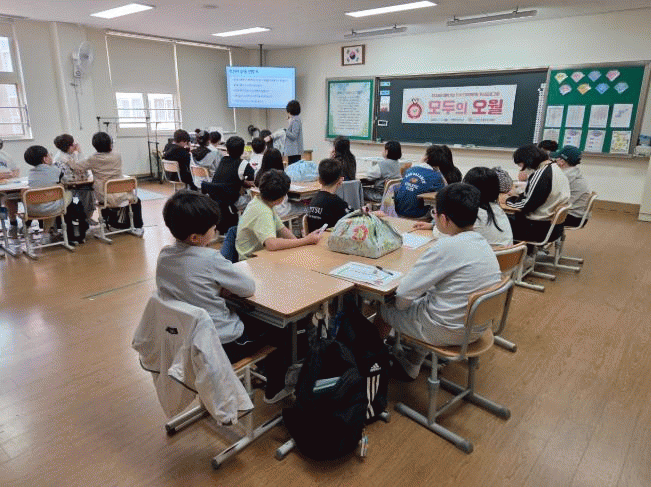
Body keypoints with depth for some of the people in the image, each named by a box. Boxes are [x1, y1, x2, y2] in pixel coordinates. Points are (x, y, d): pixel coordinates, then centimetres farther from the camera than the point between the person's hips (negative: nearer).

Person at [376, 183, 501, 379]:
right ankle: (411, 363, 38)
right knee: (424, 296, 30)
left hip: (447, 332, -7)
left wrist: (400, 303, -2)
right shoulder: (483, 243, -1)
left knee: (386, 308, 13)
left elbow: (404, 293, -22)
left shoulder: (447, 247, -26)